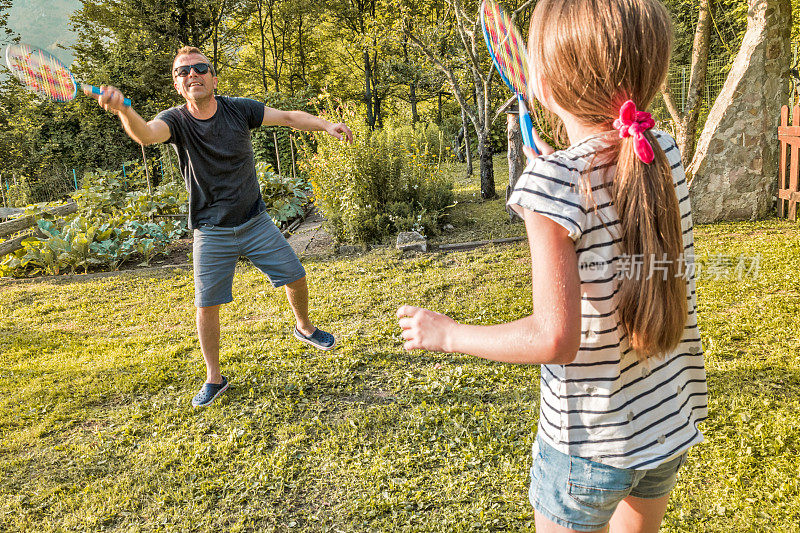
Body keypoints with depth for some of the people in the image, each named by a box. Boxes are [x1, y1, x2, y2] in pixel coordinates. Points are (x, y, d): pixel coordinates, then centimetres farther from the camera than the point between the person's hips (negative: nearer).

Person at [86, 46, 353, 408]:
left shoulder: (239, 110, -6)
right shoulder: (176, 120, -12)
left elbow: (289, 117, 0)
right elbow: (146, 135, -34)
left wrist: (326, 125, -14)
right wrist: (124, 110, -55)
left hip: (255, 222, 2)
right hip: (211, 233, -2)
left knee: (295, 276, 6)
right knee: (207, 305, -1)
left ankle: (304, 327, 38)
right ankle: (214, 378, 18)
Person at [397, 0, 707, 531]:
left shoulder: (555, 181, -25)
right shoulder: (665, 155, -6)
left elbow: (557, 338, -26)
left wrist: (446, 333, -14)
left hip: (591, 444, -6)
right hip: (673, 425, 6)